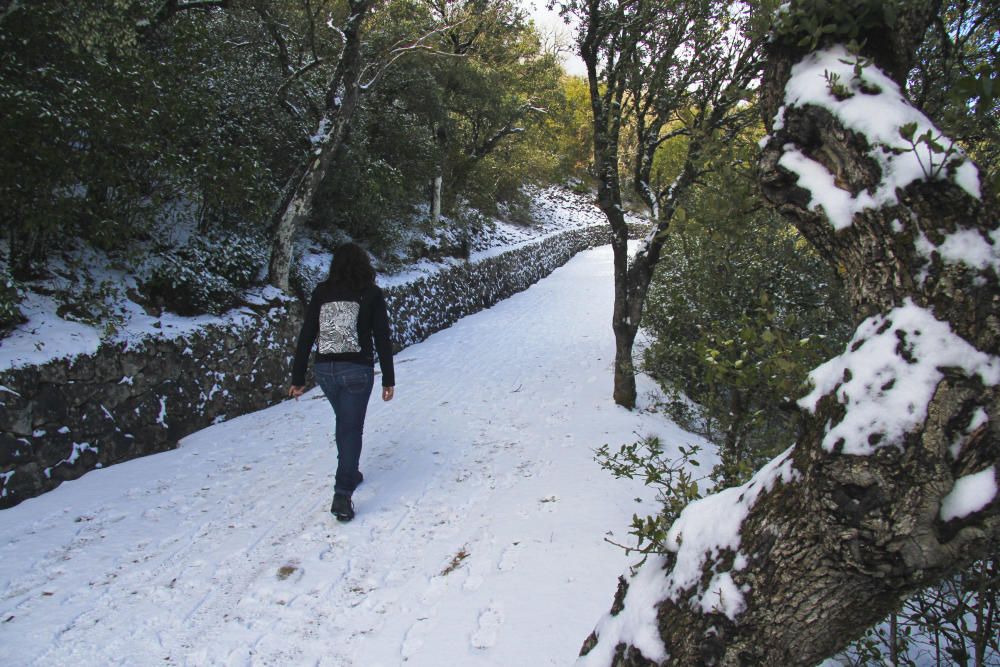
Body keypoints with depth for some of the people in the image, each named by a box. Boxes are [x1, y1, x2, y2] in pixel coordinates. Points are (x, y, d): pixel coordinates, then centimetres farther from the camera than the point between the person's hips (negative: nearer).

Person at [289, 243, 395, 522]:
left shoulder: (321, 292, 3)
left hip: (324, 369, 4)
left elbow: (306, 336, 2)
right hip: (357, 370, -3)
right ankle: (342, 494, -3)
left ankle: (349, 473, 40)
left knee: (344, 422, 24)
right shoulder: (371, 294, -3)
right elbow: (382, 339, -5)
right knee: (352, 428, 3)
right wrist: (388, 380, 0)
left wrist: (298, 378, 7)